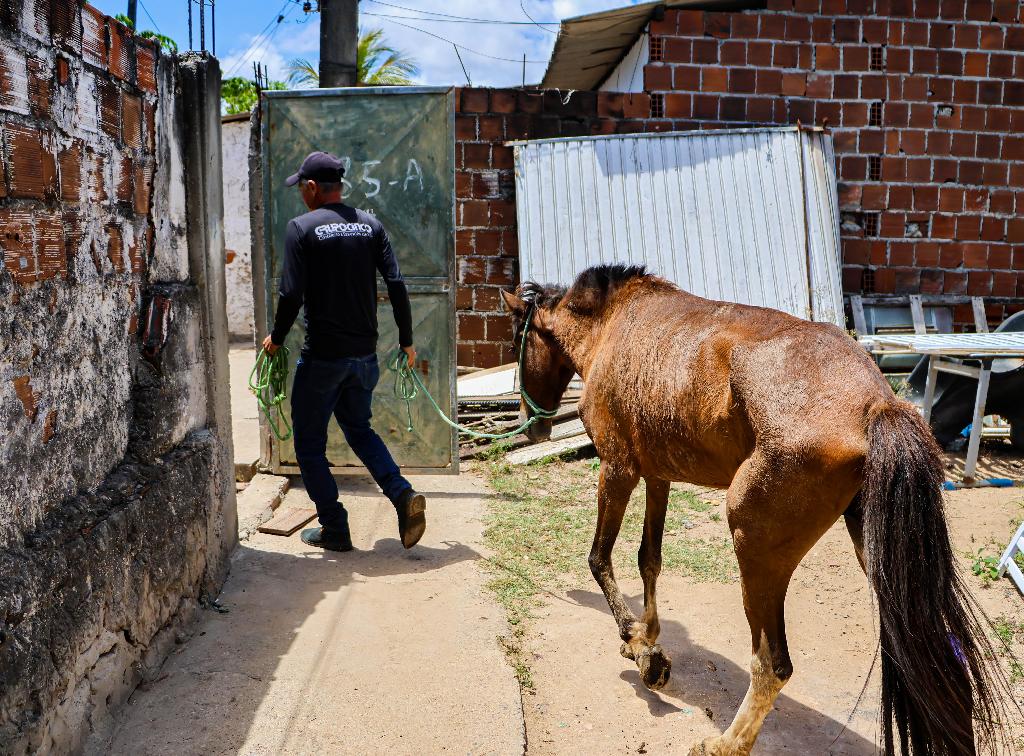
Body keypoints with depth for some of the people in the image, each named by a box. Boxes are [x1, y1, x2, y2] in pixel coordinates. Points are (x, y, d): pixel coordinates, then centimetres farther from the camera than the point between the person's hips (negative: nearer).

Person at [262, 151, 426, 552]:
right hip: (365, 354, 5)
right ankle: (403, 494, 4)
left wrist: (276, 338, 2)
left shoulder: (301, 228, -8)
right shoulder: (371, 224, 5)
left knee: (310, 442, 11)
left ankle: (334, 530, 13)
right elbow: (396, 285, -1)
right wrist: (406, 340, 7)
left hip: (322, 356, -5)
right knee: (358, 428, 24)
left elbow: (291, 294, -14)